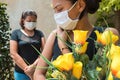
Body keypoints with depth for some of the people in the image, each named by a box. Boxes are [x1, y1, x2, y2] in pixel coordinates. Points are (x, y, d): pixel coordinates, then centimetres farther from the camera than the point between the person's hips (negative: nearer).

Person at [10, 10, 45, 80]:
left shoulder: (39, 33, 10)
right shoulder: (16, 33, 3)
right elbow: (13, 54, -5)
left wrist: (34, 65, -15)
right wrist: (26, 69, -12)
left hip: (38, 71, 2)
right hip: (21, 73, -2)